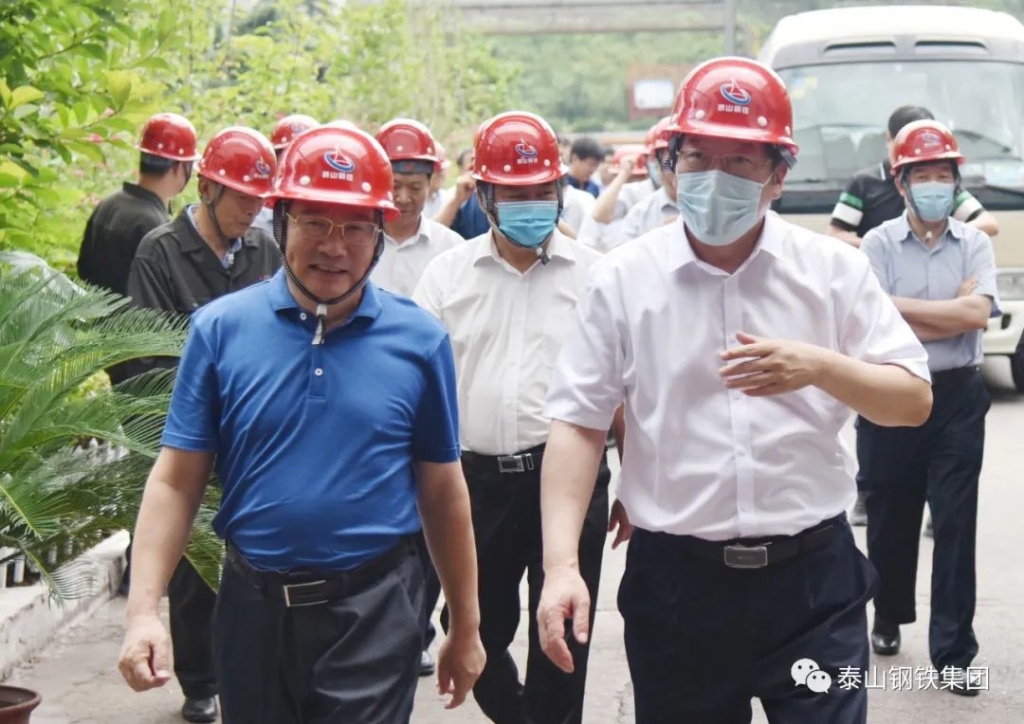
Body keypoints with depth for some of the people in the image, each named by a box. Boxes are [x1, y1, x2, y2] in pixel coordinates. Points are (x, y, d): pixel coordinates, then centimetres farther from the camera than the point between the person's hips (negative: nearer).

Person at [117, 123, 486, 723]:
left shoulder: (420, 340, -1)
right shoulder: (221, 328, -1)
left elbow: (443, 492, 5)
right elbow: (176, 480, -1)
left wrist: (466, 627, 9)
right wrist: (144, 610, -10)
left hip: (375, 613, -1)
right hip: (254, 608, 2)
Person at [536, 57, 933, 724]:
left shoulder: (836, 271, 2)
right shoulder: (623, 280, 0)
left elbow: (914, 400, 1)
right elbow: (578, 426, -2)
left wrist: (819, 367, -19)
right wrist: (561, 565, -13)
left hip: (813, 578, 0)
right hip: (675, 585, 0)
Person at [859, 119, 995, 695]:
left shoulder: (975, 244, 2)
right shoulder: (879, 243, -2)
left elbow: (977, 314, -14)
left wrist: (901, 305, -13)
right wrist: (951, 313, -11)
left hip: (958, 397, 0)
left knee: (956, 522, -2)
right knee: (891, 516, 13)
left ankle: (953, 651, 2)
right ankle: (890, 618, 35)